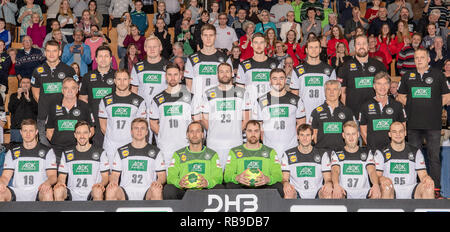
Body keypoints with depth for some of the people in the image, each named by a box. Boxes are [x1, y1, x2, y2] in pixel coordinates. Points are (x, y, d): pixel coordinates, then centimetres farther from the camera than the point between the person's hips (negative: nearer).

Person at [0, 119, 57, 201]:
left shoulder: (47, 151, 10)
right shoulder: (12, 152, 16)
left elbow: (53, 176, 2)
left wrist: (48, 182, -24)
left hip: (38, 192, -2)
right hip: (17, 192, 2)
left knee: (48, 192, -37)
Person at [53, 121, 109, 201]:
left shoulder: (100, 152, 10)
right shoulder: (67, 153, 15)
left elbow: (105, 176, 8)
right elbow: (62, 176, 14)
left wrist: (101, 184, -15)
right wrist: (60, 182, -11)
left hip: (91, 194, -1)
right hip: (72, 194, 1)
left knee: (98, 191, -36)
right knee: (58, 190, -30)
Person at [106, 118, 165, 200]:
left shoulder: (155, 152, 16)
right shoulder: (121, 151, 18)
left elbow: (162, 175, 13)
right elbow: (115, 174, 15)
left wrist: (158, 181, -11)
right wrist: (112, 181, -9)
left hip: (146, 193, 0)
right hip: (125, 192, 1)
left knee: (156, 190, -36)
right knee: (111, 190, -32)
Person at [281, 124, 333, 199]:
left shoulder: (322, 154, 11)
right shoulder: (288, 155, 9)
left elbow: (328, 178, 5)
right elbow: (284, 178, 4)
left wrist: (329, 183, -21)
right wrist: (285, 183, -22)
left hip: (316, 194, 1)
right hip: (297, 195, -1)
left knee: (328, 192, -33)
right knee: (289, 193, -36)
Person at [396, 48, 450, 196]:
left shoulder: (438, 75, 6)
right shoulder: (407, 76, 12)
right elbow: (401, 96, 18)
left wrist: (434, 107, -1)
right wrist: (410, 106, 3)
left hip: (433, 123, -2)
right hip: (413, 123, 2)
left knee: (434, 156, 0)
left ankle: (436, 188, 6)